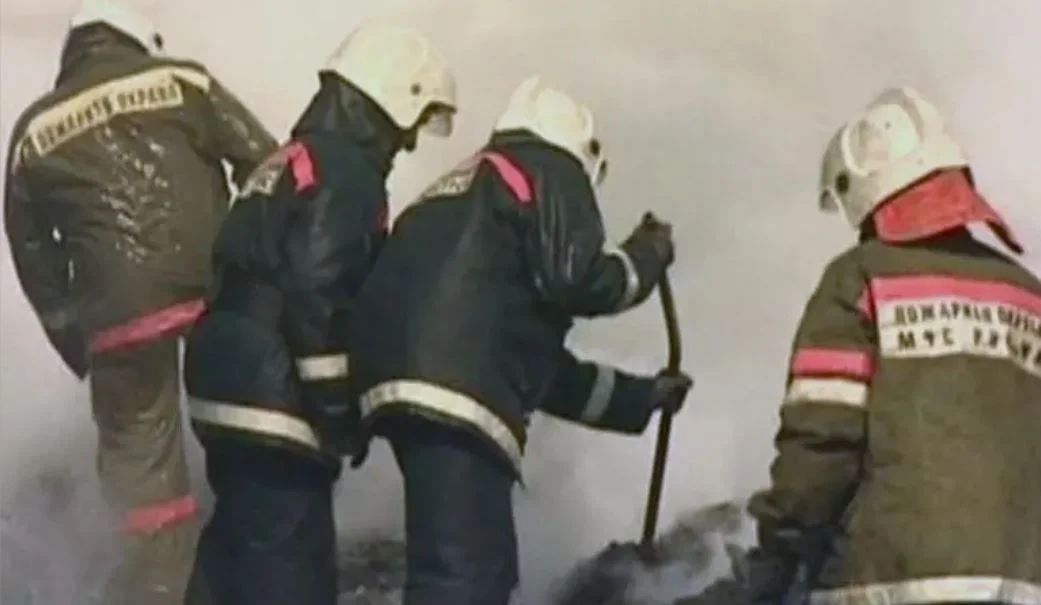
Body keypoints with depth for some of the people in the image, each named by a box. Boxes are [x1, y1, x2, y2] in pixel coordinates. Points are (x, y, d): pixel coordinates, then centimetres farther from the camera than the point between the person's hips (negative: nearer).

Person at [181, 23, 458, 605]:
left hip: (232, 385, 10)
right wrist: (338, 406, -16)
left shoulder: (292, 160, 19)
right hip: (273, 399, -10)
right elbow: (316, 295, -22)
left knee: (240, 543, 19)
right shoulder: (348, 172, -12)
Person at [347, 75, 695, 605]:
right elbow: (572, 278, -6)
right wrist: (644, 258, 16)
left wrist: (640, 395, 45)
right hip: (454, 393, -9)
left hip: (407, 381, 9)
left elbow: (534, 355, 38)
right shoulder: (548, 169, 12)